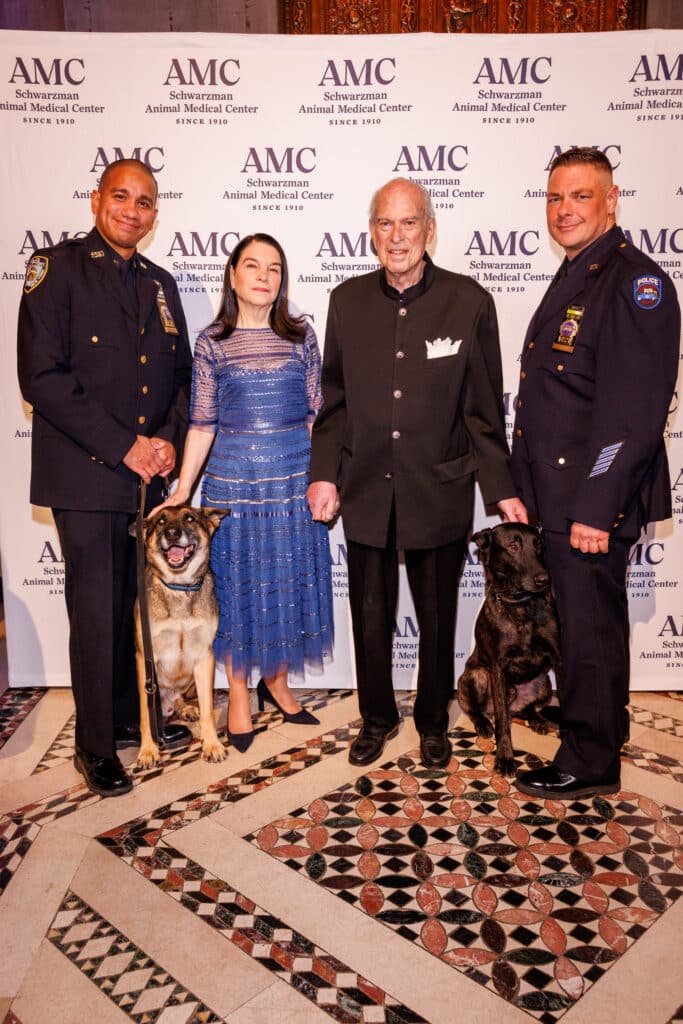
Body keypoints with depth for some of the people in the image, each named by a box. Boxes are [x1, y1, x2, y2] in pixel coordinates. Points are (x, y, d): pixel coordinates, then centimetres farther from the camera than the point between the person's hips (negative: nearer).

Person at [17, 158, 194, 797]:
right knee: (96, 611, 1)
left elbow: (180, 375, 18)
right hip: (87, 476, -5)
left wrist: (169, 439, -1)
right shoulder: (57, 268, -3)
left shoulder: (159, 283, 15)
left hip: (152, 474, 6)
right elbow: (42, 377, -13)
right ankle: (95, 746, 18)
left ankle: (130, 716, 32)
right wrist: (125, 447, -16)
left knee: (140, 605, 13)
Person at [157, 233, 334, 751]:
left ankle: (277, 681, 30)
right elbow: (202, 423, 1)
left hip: (294, 480, 1)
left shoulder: (301, 335, 4)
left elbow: (316, 414, 5)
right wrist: (182, 491, -3)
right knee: (237, 586, 7)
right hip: (232, 481, -1)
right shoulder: (212, 343, 2)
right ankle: (239, 694, 23)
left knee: (290, 582, 9)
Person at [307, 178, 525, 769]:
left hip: (440, 492, -2)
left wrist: (503, 489, -5)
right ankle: (377, 718, 37)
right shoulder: (347, 301, 3)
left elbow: (484, 408, -2)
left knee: (438, 620, 13)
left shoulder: (469, 302, -5)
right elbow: (334, 399, 8)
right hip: (365, 491, 2)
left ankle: (434, 723, 36)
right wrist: (325, 474, 1)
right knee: (370, 616, 14)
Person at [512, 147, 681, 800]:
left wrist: (594, 508, -23)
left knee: (590, 627, 2)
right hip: (558, 495, 9)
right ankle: (603, 728, 38)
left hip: (594, 500, -9)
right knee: (580, 619, 19)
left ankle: (589, 764, 19)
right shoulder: (572, 279, 17)